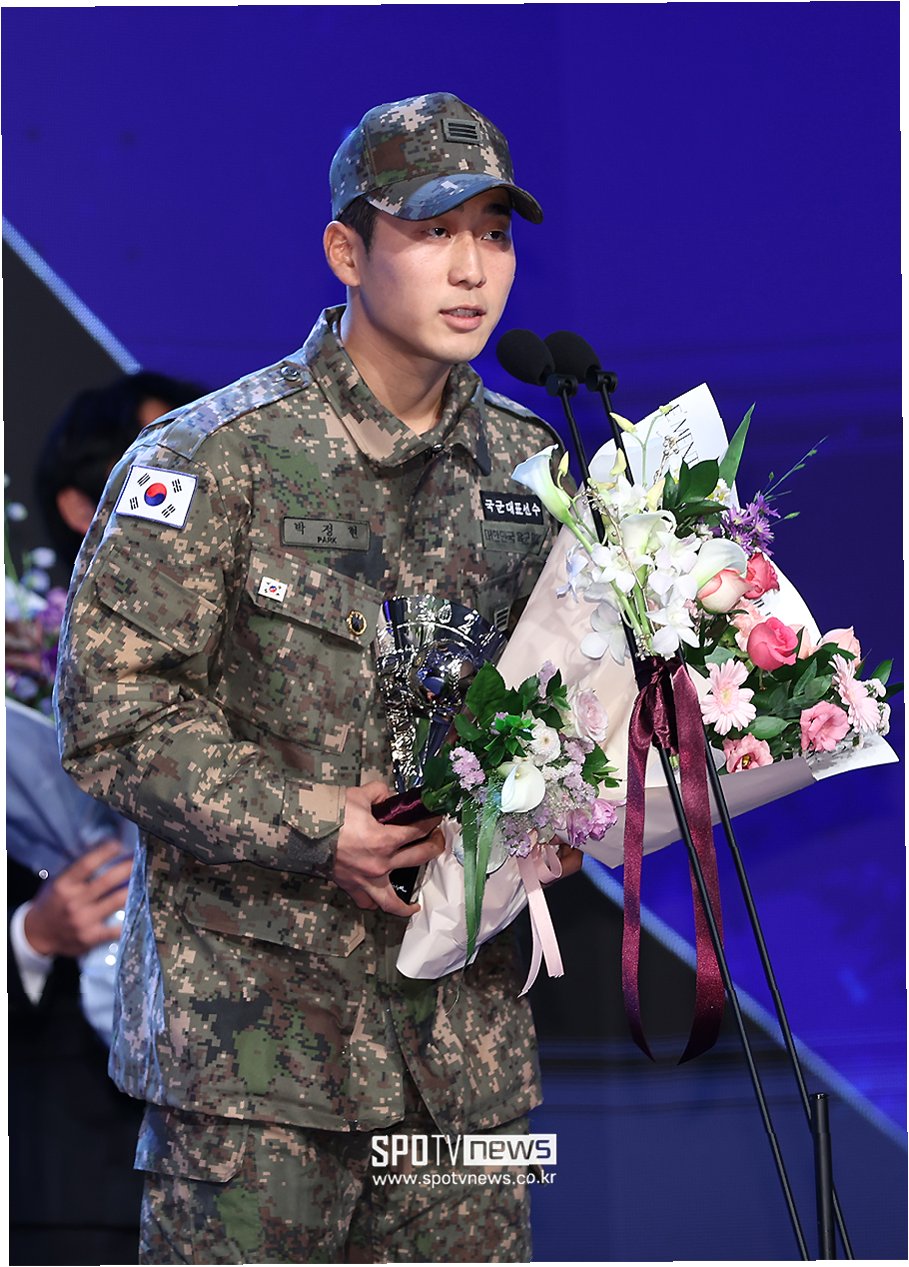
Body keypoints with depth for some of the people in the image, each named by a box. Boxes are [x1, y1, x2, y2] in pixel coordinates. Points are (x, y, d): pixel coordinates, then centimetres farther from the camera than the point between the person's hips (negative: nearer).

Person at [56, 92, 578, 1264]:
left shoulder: (524, 464, 10)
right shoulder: (217, 457, -8)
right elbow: (108, 713, -11)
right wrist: (309, 830, -17)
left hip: (464, 1025, 5)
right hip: (252, 1016, -5)